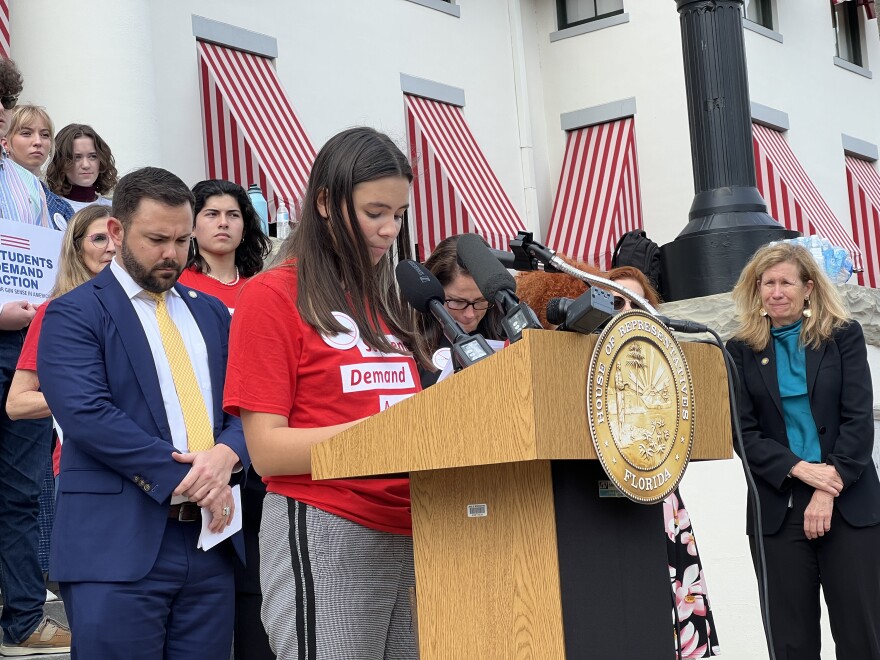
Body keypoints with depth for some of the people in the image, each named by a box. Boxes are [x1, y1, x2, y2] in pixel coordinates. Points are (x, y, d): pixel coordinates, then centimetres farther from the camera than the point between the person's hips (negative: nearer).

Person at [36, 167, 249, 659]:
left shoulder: (212, 313, 17)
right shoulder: (73, 315, -2)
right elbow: (87, 415, -15)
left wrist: (227, 453, -12)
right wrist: (186, 479, -16)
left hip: (212, 538, 5)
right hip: (119, 545, -5)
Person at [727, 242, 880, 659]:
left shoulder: (844, 336, 5)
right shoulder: (742, 350, 7)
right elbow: (744, 432, 1)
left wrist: (829, 489, -12)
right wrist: (799, 469, -14)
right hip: (777, 509, 1)